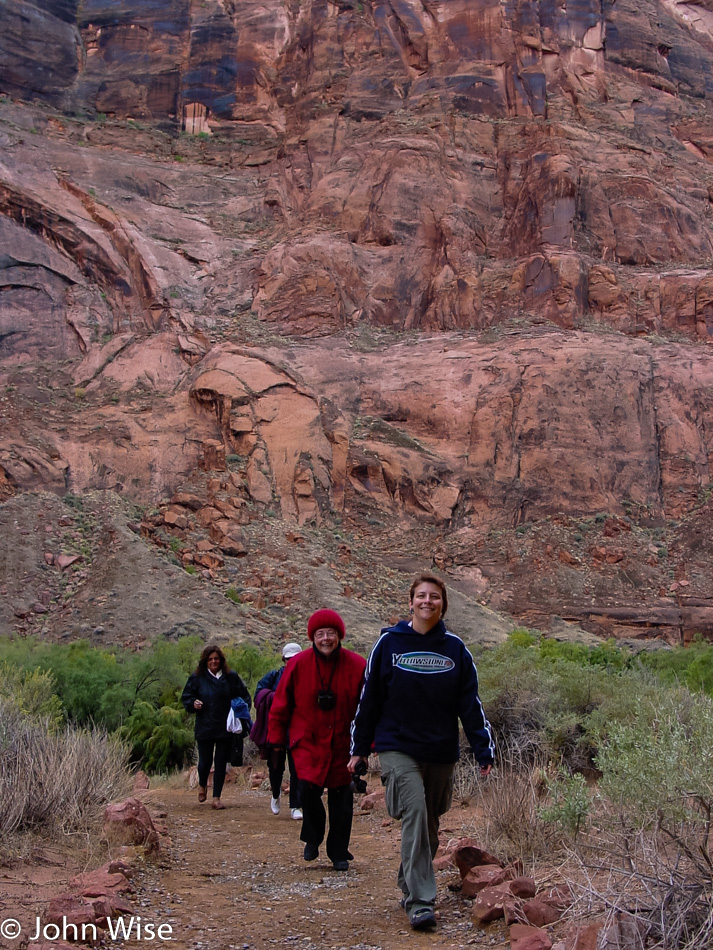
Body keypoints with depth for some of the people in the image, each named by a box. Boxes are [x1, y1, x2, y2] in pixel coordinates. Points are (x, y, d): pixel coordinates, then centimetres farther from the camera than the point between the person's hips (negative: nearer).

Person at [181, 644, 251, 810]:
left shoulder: (231, 677, 2)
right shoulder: (197, 678, 0)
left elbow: (244, 696, 11)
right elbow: (185, 697, 8)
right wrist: (193, 704, -13)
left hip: (225, 728, 1)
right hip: (204, 727, -1)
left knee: (221, 763, 3)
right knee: (205, 761, 2)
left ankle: (216, 798, 12)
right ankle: (202, 785, 35)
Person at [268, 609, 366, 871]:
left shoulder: (357, 666, -6)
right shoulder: (298, 665, -6)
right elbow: (281, 704, 4)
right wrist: (277, 738, 5)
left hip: (342, 744, 0)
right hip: (307, 742, 0)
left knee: (340, 797, 5)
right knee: (307, 790, -11)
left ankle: (339, 853, 22)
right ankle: (313, 838, 19)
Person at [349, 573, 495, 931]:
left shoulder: (455, 648, 3)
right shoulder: (389, 643, -3)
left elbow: (470, 703, 4)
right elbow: (369, 697, 2)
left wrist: (484, 750, -2)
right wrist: (359, 748, 4)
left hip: (441, 752, 3)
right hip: (398, 748, -3)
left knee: (429, 825, 12)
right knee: (414, 813, -17)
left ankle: (409, 886, 31)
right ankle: (420, 902, -13)